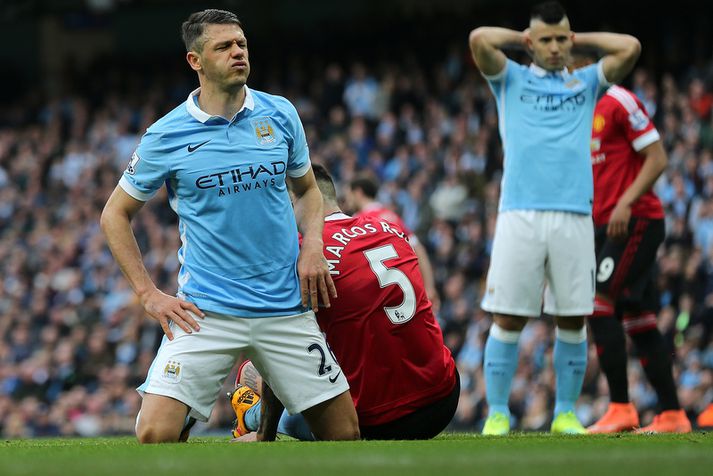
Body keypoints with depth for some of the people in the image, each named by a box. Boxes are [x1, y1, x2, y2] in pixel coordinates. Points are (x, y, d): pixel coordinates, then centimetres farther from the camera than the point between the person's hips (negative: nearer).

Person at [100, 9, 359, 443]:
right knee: (156, 434, -19)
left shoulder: (280, 115, 5)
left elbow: (307, 189, 20)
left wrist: (312, 247, 1)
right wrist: (149, 294, -1)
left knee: (345, 437, 1)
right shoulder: (166, 136, -3)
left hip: (285, 306, 3)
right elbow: (116, 214, 8)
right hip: (207, 310, -3)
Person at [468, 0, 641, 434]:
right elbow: (480, 39, -3)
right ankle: (498, 413, 1)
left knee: (573, 320, 2)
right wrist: (521, 38, 12)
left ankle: (566, 413, 11)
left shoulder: (586, 83, 18)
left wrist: (580, 39, 16)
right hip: (520, 215, -2)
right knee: (508, 318, -4)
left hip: (574, 216, 2)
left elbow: (630, 48, 6)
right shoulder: (511, 80, 14)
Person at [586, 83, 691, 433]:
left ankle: (620, 408, -16)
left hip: (635, 221, -8)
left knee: (599, 304, -16)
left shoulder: (619, 102, -9)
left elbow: (656, 159, -12)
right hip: (605, 225, 8)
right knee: (638, 321, 7)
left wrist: (626, 202, -22)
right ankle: (672, 415, 10)